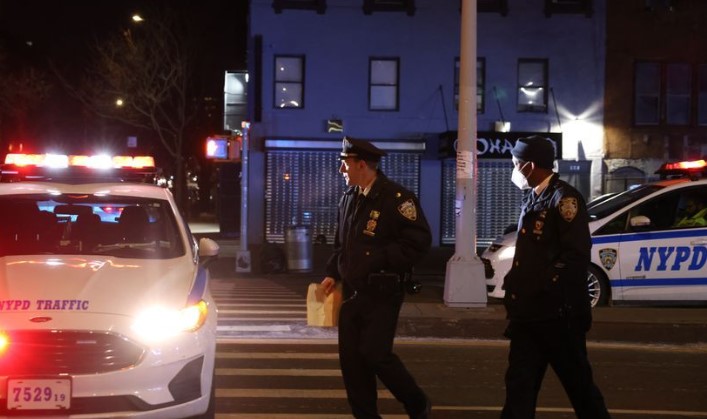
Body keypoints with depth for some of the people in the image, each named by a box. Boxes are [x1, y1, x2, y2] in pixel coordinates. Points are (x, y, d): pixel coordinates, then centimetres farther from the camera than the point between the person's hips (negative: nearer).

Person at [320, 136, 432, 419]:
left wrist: (380, 260, -18)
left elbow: (419, 240, -16)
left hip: (383, 293, -7)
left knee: (375, 353, -11)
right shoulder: (349, 199, 10)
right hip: (352, 292, 7)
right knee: (350, 357, 5)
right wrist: (332, 274, 8)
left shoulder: (396, 198, -12)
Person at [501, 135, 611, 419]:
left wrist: (543, 287, -21)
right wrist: (514, 286, 10)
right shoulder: (532, 199, 15)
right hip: (529, 312, 8)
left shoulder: (563, 198, -12)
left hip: (558, 313, -8)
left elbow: (576, 254, -20)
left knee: (578, 383, 4)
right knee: (520, 384, 7)